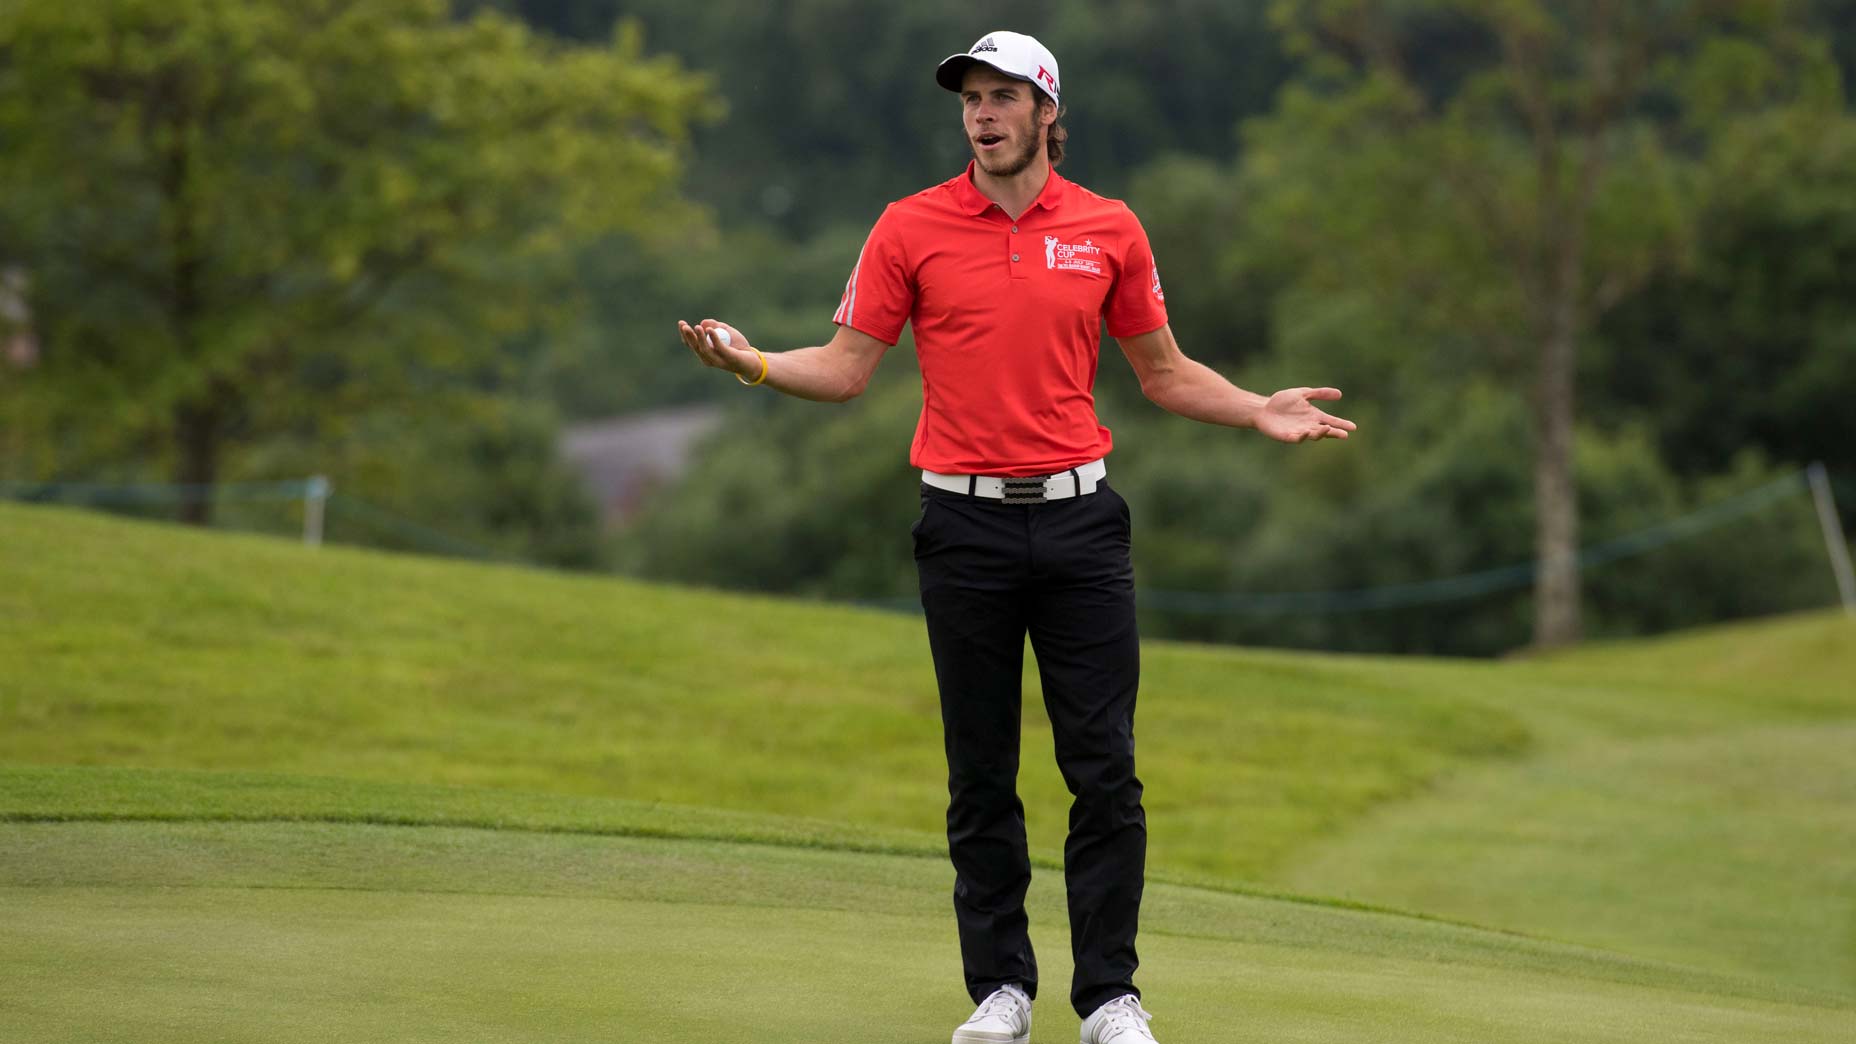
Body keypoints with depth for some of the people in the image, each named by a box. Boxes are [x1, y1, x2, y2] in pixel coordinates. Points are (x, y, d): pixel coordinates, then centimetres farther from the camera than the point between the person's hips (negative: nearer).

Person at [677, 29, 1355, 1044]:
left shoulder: (1109, 229, 5)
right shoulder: (910, 227, 2)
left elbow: (1163, 372, 14)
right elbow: (845, 368, 2)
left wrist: (1260, 410, 0)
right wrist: (752, 363, -15)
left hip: (1079, 520, 1)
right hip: (966, 526, -1)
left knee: (1105, 770, -3)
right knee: (981, 774, 3)